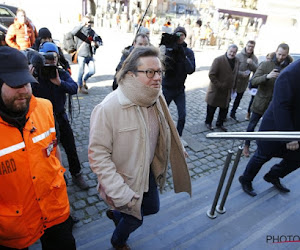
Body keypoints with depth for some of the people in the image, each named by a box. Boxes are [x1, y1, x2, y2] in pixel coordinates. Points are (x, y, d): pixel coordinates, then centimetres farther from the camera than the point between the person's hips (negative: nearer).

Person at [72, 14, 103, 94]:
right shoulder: (80, 30, -4)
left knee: (92, 71, 4)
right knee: (81, 71, -1)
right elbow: (73, 32, -26)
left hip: (90, 55, 5)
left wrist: (95, 43, -10)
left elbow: (100, 41, 13)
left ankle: (84, 81, 32)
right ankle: (80, 86, 18)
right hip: (81, 55, -5)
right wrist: (82, 25, -32)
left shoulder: (92, 31, 12)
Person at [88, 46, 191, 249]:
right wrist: (118, 191, -29)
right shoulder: (109, 108, -30)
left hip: (148, 172, 6)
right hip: (125, 180, -6)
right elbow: (97, 153, -27)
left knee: (153, 208, 25)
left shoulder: (156, 99, -8)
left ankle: (117, 214, 55)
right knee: (136, 219, 17)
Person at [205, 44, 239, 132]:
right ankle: (208, 122, 30)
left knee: (224, 109, 15)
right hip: (216, 90, -6)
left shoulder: (237, 62, 4)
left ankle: (220, 124, 34)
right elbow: (211, 74, -18)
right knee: (212, 108, 10)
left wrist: (233, 87, 11)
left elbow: (235, 75, 15)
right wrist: (218, 85, -19)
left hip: (228, 91, 6)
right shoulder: (218, 60, -16)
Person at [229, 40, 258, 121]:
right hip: (234, 82, -6)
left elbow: (257, 70, -8)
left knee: (238, 99, 19)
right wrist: (242, 74, -24)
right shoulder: (239, 56, -15)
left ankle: (233, 113, 36)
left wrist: (251, 63, -24)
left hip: (244, 83, 6)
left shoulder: (254, 58, 1)